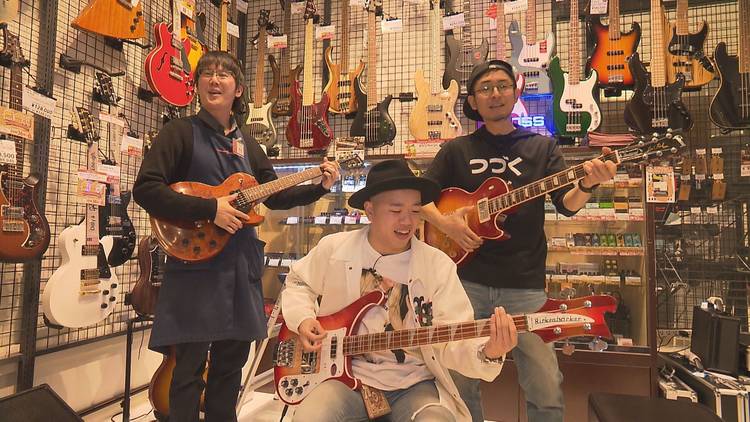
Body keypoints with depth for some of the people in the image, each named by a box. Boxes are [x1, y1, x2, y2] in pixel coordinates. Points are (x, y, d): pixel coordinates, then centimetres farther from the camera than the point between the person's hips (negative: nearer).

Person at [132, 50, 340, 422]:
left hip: (241, 266, 6)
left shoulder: (246, 144, 15)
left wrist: (320, 187, 6)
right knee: (190, 366, -1)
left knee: (231, 362, 14)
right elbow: (145, 189, -13)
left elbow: (275, 196, 18)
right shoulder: (181, 132, -3)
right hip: (195, 265, -5)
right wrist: (210, 209, -20)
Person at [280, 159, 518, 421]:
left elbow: (452, 341, -11)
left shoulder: (439, 265, -7)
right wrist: (303, 320, -2)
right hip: (348, 375, 1)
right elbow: (297, 283, 17)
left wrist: (488, 353, -33)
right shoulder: (334, 249, -3)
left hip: (414, 384, 0)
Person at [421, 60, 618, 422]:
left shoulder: (542, 147, 7)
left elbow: (567, 205, -3)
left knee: (546, 388, 0)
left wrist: (587, 185, -24)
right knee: (460, 382, 9)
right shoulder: (456, 150, 8)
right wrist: (444, 222, -11)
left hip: (524, 285, 0)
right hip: (467, 281, 1)